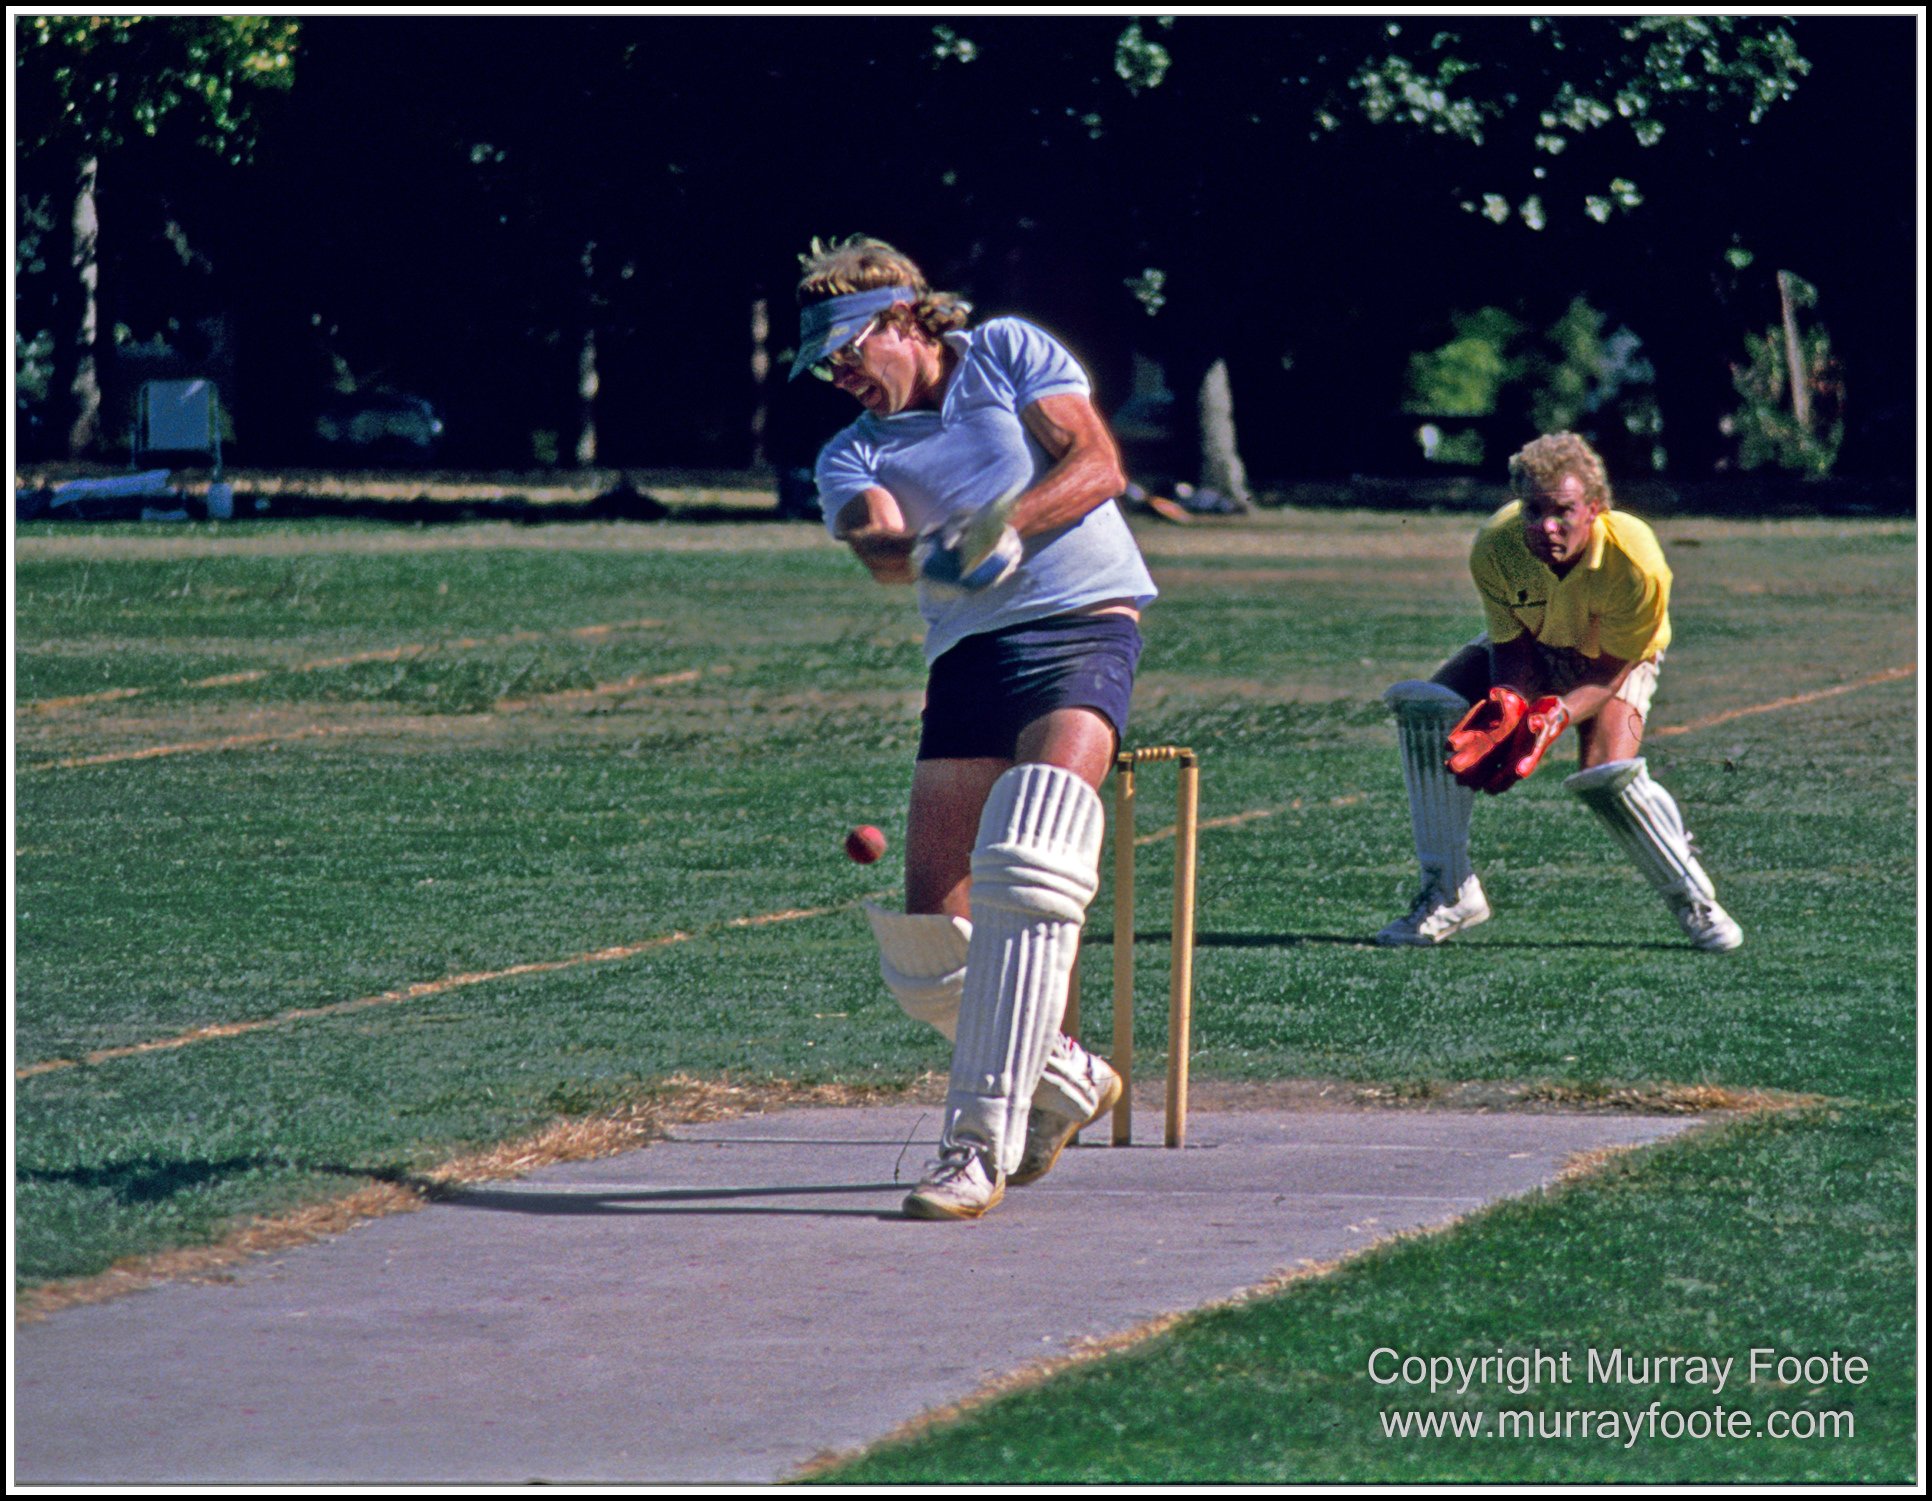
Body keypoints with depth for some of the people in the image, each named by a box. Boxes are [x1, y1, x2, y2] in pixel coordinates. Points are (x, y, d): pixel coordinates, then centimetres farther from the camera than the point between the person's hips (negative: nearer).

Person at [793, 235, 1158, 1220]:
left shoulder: (1008, 354, 9)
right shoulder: (852, 454, 14)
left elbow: (1099, 465, -4)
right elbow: (881, 553, -8)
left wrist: (1008, 521, -21)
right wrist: (889, 544, -33)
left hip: (1082, 628, -5)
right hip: (970, 655, 5)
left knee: (1028, 866, -27)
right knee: (925, 947, -1)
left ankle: (980, 1142, -29)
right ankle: (1067, 1085, 26)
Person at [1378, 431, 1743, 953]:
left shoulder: (1635, 562, -37)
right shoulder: (1495, 547, -30)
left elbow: (1609, 670, -26)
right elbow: (1513, 650, -17)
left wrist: (1551, 717, -44)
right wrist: (1507, 704, -40)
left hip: (1613, 660, -3)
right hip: (1530, 649, 3)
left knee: (1607, 773, -32)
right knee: (1422, 705, -22)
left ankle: (1691, 898, -6)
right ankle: (1449, 891, -13)